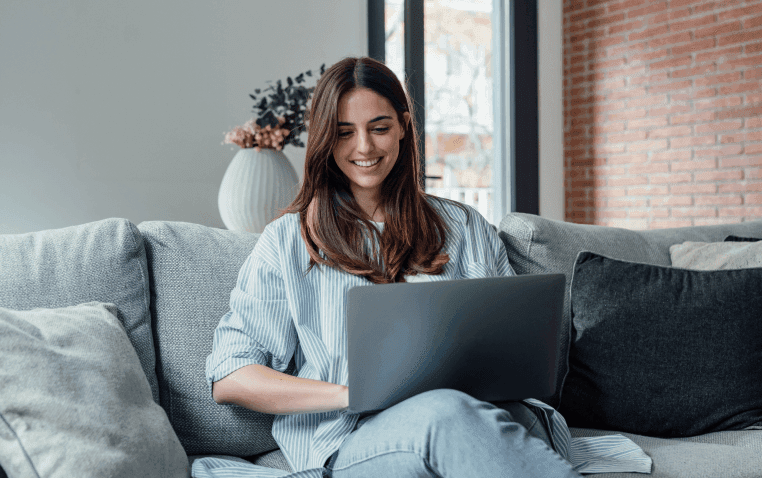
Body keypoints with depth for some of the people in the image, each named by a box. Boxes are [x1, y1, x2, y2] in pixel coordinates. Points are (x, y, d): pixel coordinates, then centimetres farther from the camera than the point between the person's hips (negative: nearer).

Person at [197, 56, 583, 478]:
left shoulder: (463, 227, 20)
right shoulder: (287, 241, 12)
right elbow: (228, 378, 3)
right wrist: (354, 394, -12)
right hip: (353, 442, -1)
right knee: (447, 412, -36)